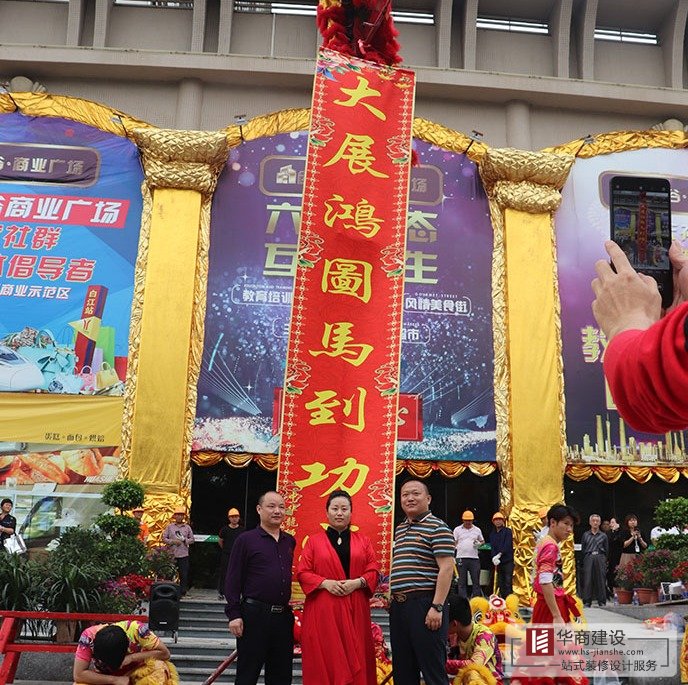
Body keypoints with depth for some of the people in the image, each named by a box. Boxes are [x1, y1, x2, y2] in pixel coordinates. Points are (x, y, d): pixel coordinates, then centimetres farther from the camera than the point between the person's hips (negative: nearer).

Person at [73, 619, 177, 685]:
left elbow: (165, 653, -21)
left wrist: (132, 657, -32)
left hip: (135, 673, -1)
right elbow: (78, 675, -26)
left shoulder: (136, 629, -29)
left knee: (159, 668, -32)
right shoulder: (89, 637, -28)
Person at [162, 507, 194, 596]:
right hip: (172, 554, 0)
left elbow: (192, 539, 11)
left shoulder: (187, 527, 10)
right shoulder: (170, 527, 8)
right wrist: (173, 542, -9)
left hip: (184, 555, 0)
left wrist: (184, 540, -7)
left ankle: (183, 591, 5)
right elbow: (164, 538, 5)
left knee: (184, 574, -3)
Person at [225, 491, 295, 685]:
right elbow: (233, 580, -6)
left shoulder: (290, 541, 12)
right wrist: (233, 614, -11)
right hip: (254, 615, -5)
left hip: (283, 616, 5)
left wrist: (289, 609, 12)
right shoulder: (246, 539, -3)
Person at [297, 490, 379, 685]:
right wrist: (325, 583, -14)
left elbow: (374, 571, 6)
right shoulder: (314, 541, 6)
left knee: (355, 659, 2)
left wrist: (357, 583, -13)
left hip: (355, 610, 2)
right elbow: (302, 573, 1)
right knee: (325, 660, -1)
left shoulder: (363, 541, 11)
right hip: (323, 610, -1)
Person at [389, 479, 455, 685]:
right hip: (399, 606, 8)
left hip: (424, 604, -8)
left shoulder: (436, 527, -6)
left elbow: (446, 568, -13)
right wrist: (393, 600, 16)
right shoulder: (399, 529, 17)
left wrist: (437, 607, -20)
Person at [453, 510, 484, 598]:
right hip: (461, 558, -2)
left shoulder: (477, 530, 12)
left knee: (476, 580, 2)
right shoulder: (457, 529, 6)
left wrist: (479, 543, -3)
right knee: (462, 581, 2)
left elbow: (482, 541, 21)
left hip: (474, 558, 2)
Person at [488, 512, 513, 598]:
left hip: (508, 561, -5)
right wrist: (494, 558, -13)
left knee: (508, 582, -10)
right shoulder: (492, 534, 14)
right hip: (498, 562, 5)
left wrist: (499, 555, -19)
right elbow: (492, 548, 4)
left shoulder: (508, 531, 1)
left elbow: (507, 545, -11)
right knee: (500, 583, 7)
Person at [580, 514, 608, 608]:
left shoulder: (603, 536, 11)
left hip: (600, 558, 0)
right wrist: (588, 556, 3)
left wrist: (601, 557, 3)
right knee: (587, 580, -4)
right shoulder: (585, 535, 12)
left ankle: (602, 601, 8)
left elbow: (606, 551, 11)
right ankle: (587, 601, 1)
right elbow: (583, 549, 12)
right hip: (588, 558, 0)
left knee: (601, 580, 0)